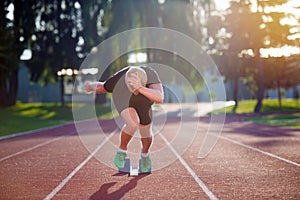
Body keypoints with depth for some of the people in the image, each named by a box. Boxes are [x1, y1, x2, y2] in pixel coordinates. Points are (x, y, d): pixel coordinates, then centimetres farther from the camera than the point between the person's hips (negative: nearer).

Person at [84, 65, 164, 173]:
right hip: (122, 96, -2)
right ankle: (122, 150, 1)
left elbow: (159, 98, -63)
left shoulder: (151, 76, -44)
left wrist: (140, 88, -77)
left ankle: (145, 154, 48)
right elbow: (101, 87, -17)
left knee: (146, 133, 13)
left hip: (142, 103, 2)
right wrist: (90, 86, 2)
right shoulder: (119, 79, -40)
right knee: (133, 125, -28)